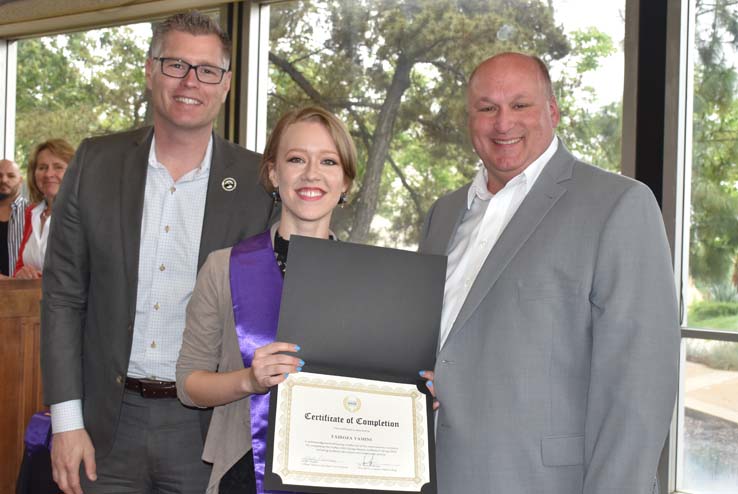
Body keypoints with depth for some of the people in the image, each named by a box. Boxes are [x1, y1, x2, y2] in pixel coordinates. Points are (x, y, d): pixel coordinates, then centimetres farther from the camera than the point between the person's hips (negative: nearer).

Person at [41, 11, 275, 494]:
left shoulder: (259, 181, -4)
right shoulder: (96, 162, 0)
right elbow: (63, 296, 2)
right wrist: (67, 421, -3)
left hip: (205, 429, -1)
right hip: (109, 423, 1)